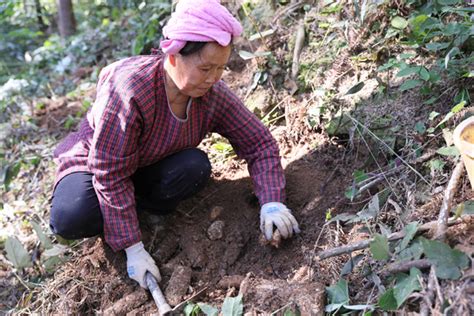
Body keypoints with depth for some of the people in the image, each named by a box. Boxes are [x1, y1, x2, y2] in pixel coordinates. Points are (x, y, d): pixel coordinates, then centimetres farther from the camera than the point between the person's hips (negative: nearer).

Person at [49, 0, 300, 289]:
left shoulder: (214, 94, -21)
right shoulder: (130, 90, -37)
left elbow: (260, 143, -13)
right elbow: (111, 175, -32)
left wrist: (271, 201, -29)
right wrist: (134, 249, -31)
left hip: (149, 168, 4)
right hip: (95, 164, -3)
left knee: (196, 168, -27)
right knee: (71, 219, -33)